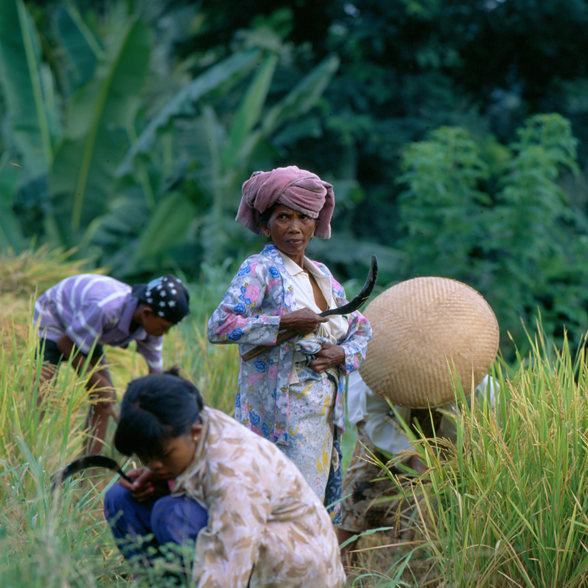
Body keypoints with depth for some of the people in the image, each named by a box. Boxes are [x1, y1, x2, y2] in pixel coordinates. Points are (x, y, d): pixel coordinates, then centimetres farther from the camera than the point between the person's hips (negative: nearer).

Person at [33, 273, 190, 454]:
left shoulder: (151, 325, -19)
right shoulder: (106, 308, -42)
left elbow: (155, 373, -6)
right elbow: (66, 344, -29)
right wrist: (96, 382, -24)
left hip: (86, 333, 7)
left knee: (106, 400, -3)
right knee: (42, 398, -23)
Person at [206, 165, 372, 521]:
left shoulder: (321, 274, 16)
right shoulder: (260, 270, -5)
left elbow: (361, 328, 24)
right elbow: (219, 326, -18)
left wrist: (342, 352, 1)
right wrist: (284, 322, -18)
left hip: (324, 412, 7)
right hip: (282, 413, -7)